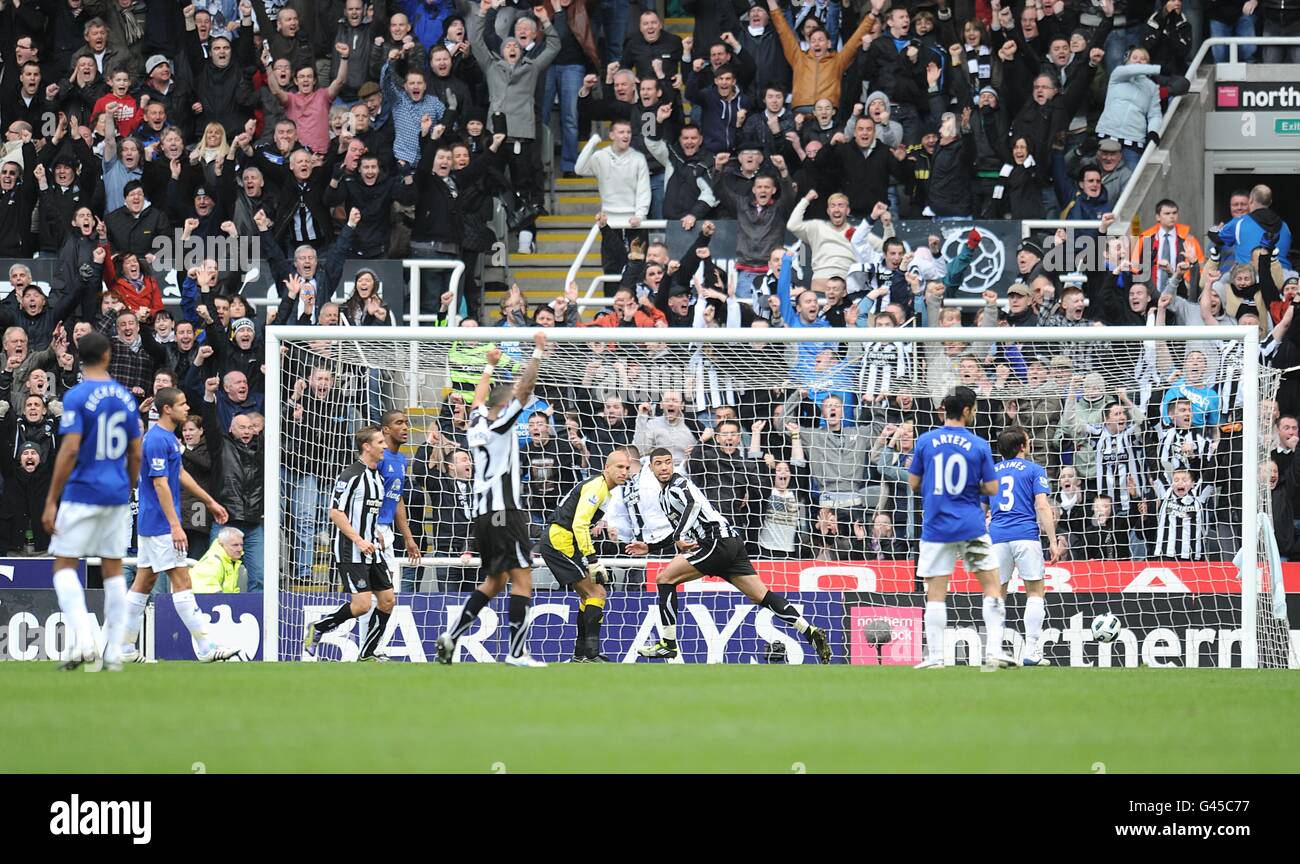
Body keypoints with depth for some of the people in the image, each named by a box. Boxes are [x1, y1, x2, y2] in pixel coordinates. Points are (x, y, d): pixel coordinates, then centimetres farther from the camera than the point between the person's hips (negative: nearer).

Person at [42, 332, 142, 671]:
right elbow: (135, 455, 10)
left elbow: (70, 450, -17)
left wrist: (51, 501, -13)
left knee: (64, 565, 0)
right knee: (113, 569, 10)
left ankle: (85, 643, -17)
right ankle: (114, 652, 8)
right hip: (117, 496, 5)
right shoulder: (126, 398, 7)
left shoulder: (77, 397, -10)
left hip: (82, 494, -5)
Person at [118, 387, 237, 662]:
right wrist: (175, 526, -24)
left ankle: (125, 649, 12)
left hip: (151, 523, 10)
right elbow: (160, 485, -22)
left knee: (144, 582, 10)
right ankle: (205, 649, -8)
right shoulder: (158, 440, -18)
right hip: (161, 523, -10)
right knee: (181, 580, -8)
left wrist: (210, 502, 27)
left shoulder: (168, 437, 14)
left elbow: (180, 474, 25)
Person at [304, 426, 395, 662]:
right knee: (362, 603, -16)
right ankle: (317, 629, 4)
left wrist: (379, 539, 16)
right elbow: (335, 513, -17)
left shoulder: (377, 477, 14)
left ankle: (367, 654, 10)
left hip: (372, 550, 9)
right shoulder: (351, 475, -14)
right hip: (350, 552, -9)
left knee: (387, 600, 3)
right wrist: (359, 541, -23)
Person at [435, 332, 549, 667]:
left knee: (494, 581, 18)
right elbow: (525, 388, -14)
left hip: (482, 513, 9)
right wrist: (537, 352, -10)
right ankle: (517, 652, -13)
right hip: (504, 511, -9)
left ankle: (452, 635, 10)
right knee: (522, 580, -7)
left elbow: (479, 397, 34)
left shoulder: (478, 423, 13)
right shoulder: (501, 423, -6)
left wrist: (490, 365, 46)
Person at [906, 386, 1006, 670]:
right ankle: (994, 652, 1)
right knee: (992, 585, 9)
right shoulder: (979, 445, -3)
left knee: (935, 593, 4)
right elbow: (992, 489, -1)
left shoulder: (925, 441, -1)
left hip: (936, 527, 1)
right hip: (971, 526, -1)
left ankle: (935, 657, 1)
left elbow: (913, 483, 4)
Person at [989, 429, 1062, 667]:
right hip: (1026, 535, -3)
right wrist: (1053, 542, -6)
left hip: (997, 537, 3)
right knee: (1035, 592, 3)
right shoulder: (1034, 470, 6)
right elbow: (1042, 507, -5)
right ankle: (1031, 652, -6)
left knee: (998, 595, 9)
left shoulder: (991, 472, 18)